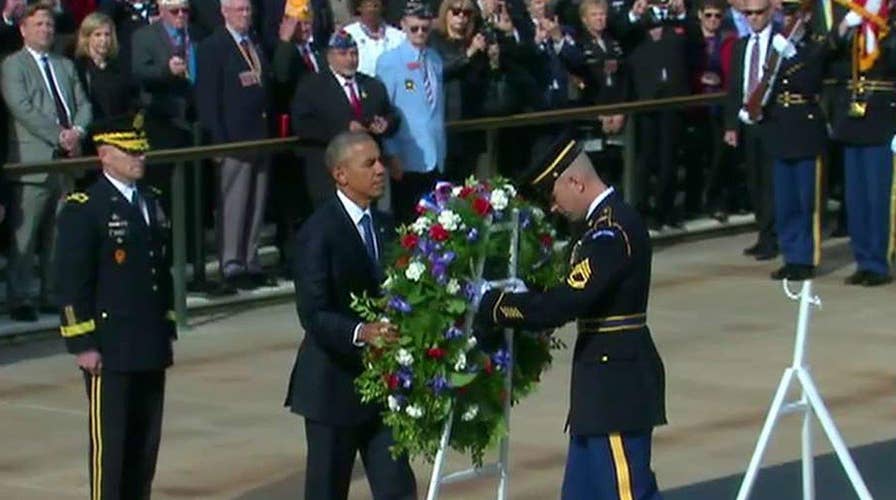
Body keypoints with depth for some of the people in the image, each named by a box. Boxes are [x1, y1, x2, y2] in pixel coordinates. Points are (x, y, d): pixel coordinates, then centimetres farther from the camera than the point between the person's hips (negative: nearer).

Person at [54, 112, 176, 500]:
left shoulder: (152, 203, 14)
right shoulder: (83, 209, -9)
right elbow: (71, 282, -12)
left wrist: (167, 328, 16)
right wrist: (82, 344, -15)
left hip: (151, 349, 7)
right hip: (108, 351, -7)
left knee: (146, 443, 10)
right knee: (108, 441, -2)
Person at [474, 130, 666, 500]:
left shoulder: (613, 231, -20)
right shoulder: (609, 222, 12)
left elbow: (562, 305, -26)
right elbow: (579, 299, 15)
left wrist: (490, 306, -17)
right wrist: (512, 297, 5)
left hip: (618, 386, -10)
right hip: (609, 384, 10)